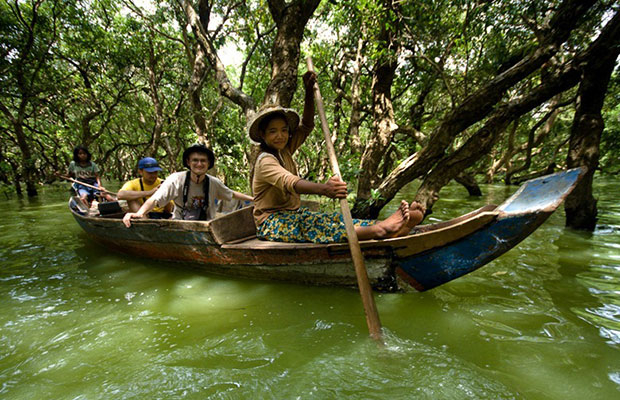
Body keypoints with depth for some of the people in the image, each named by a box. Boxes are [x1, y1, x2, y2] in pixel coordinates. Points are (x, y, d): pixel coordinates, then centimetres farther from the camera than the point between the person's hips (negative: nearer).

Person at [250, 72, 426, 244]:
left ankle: (384, 224, -40)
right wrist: (322, 189, -55)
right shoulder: (265, 160, -17)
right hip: (271, 223, -8)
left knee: (335, 219, -19)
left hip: (293, 214, 8)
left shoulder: (284, 151, 9)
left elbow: (306, 126, 12)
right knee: (308, 225, -37)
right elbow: (289, 182, -36)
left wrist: (309, 92, -2)